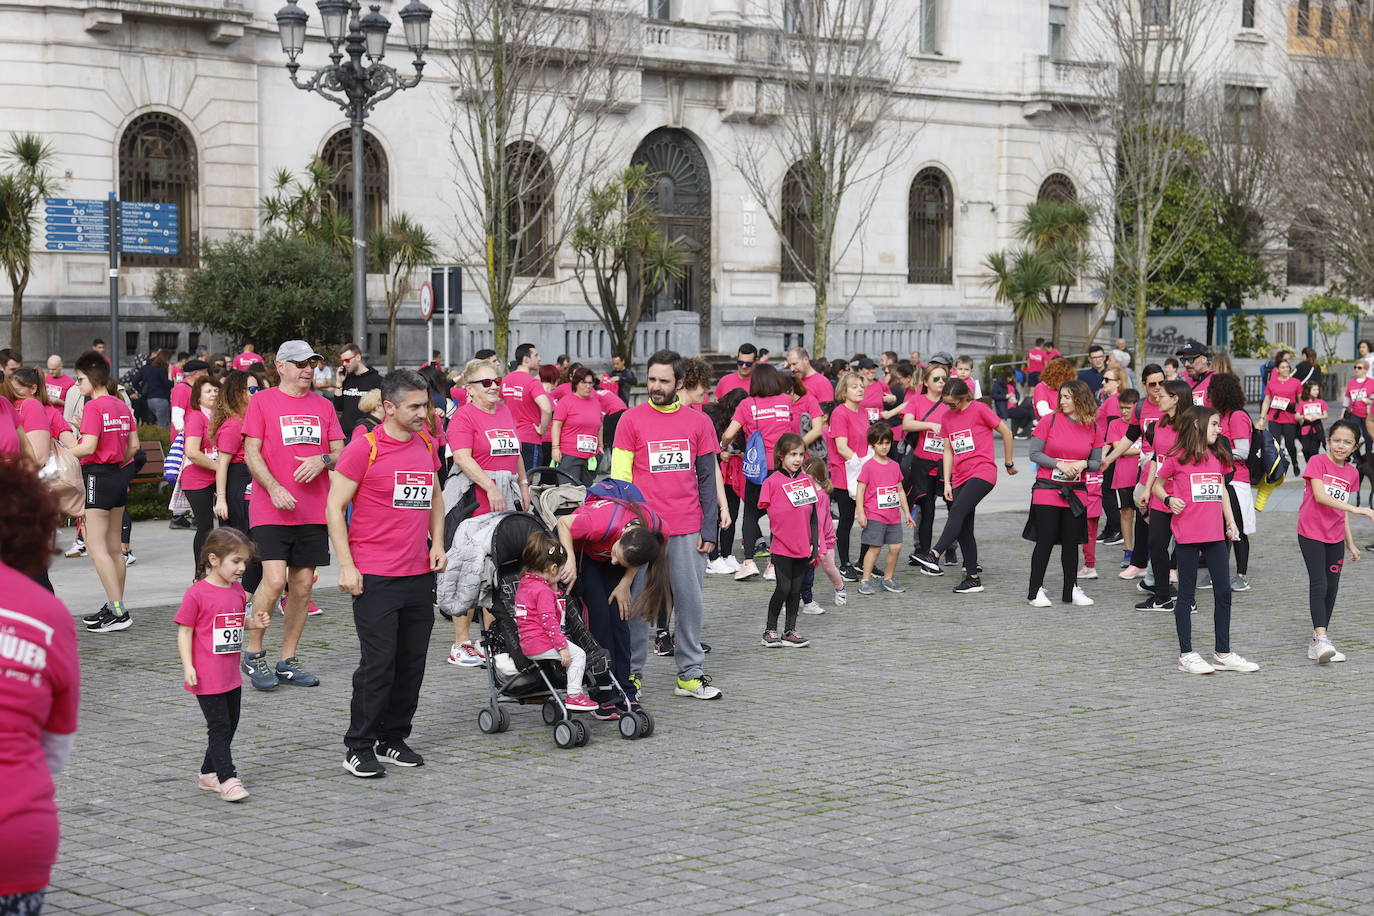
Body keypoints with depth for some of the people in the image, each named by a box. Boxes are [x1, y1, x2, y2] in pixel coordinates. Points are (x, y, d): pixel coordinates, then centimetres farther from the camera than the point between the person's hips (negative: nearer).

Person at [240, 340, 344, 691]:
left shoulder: (323, 406, 14)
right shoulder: (262, 401, 1)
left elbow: (340, 452, 13)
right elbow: (251, 452, -3)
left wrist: (322, 459, -10)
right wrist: (274, 488, -17)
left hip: (313, 512, 5)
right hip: (271, 510, -5)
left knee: (303, 584, 5)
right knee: (274, 580, -15)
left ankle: (288, 660, 15)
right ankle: (253, 654, 2)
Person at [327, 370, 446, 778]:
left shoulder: (427, 444, 10)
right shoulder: (365, 447, -9)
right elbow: (335, 507, -7)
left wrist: (437, 542, 10)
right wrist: (346, 565, -12)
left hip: (420, 574, 6)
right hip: (375, 576, -6)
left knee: (412, 663, 9)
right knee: (378, 663, -6)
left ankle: (393, 738, 22)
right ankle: (358, 748, 5)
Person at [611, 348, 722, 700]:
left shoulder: (698, 422, 7)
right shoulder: (631, 420, 2)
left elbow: (707, 478, 9)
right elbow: (619, 475, 2)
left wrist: (709, 528, 3)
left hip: (688, 529, 2)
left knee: (690, 602, 4)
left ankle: (691, 674, 12)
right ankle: (631, 674, 11)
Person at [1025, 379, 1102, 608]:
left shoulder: (1093, 428, 2)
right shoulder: (1050, 421, -6)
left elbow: (1097, 463, 8)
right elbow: (1034, 454, -5)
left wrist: (1083, 464, -13)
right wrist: (1059, 464, -16)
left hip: (1076, 493, 3)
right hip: (1047, 489, -3)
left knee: (1072, 542, 7)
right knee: (1045, 540, -2)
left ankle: (1071, 590, 17)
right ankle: (1036, 590, 7)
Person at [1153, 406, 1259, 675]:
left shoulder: (1218, 457, 11)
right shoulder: (1177, 458, -6)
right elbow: (1157, 485, 4)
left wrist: (1231, 522, 16)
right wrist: (1169, 499, -16)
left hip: (1215, 533, 6)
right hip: (1188, 534, -6)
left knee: (1223, 592, 7)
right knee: (1186, 593, 2)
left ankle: (1223, 654, 17)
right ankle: (1186, 655, 8)